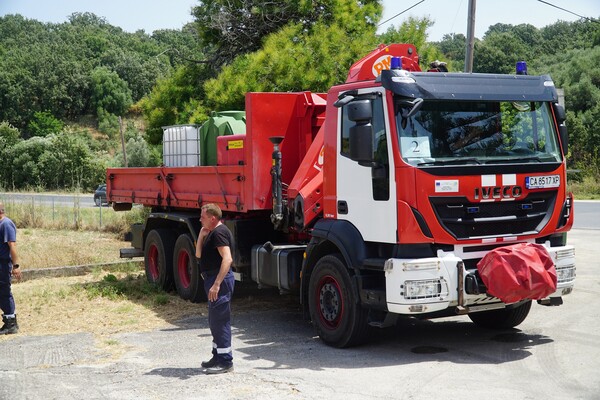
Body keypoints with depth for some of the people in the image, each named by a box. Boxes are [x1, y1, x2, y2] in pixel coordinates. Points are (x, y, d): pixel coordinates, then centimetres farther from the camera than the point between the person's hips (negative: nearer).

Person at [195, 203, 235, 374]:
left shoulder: (219, 233, -16)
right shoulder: (212, 233, 17)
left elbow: (227, 259, -26)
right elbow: (198, 254, 19)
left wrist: (217, 284, -31)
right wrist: (201, 235, 6)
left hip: (220, 279, -11)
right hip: (212, 278, 11)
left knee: (220, 320, -7)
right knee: (215, 321, 17)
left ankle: (225, 361, -3)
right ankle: (218, 357, 27)